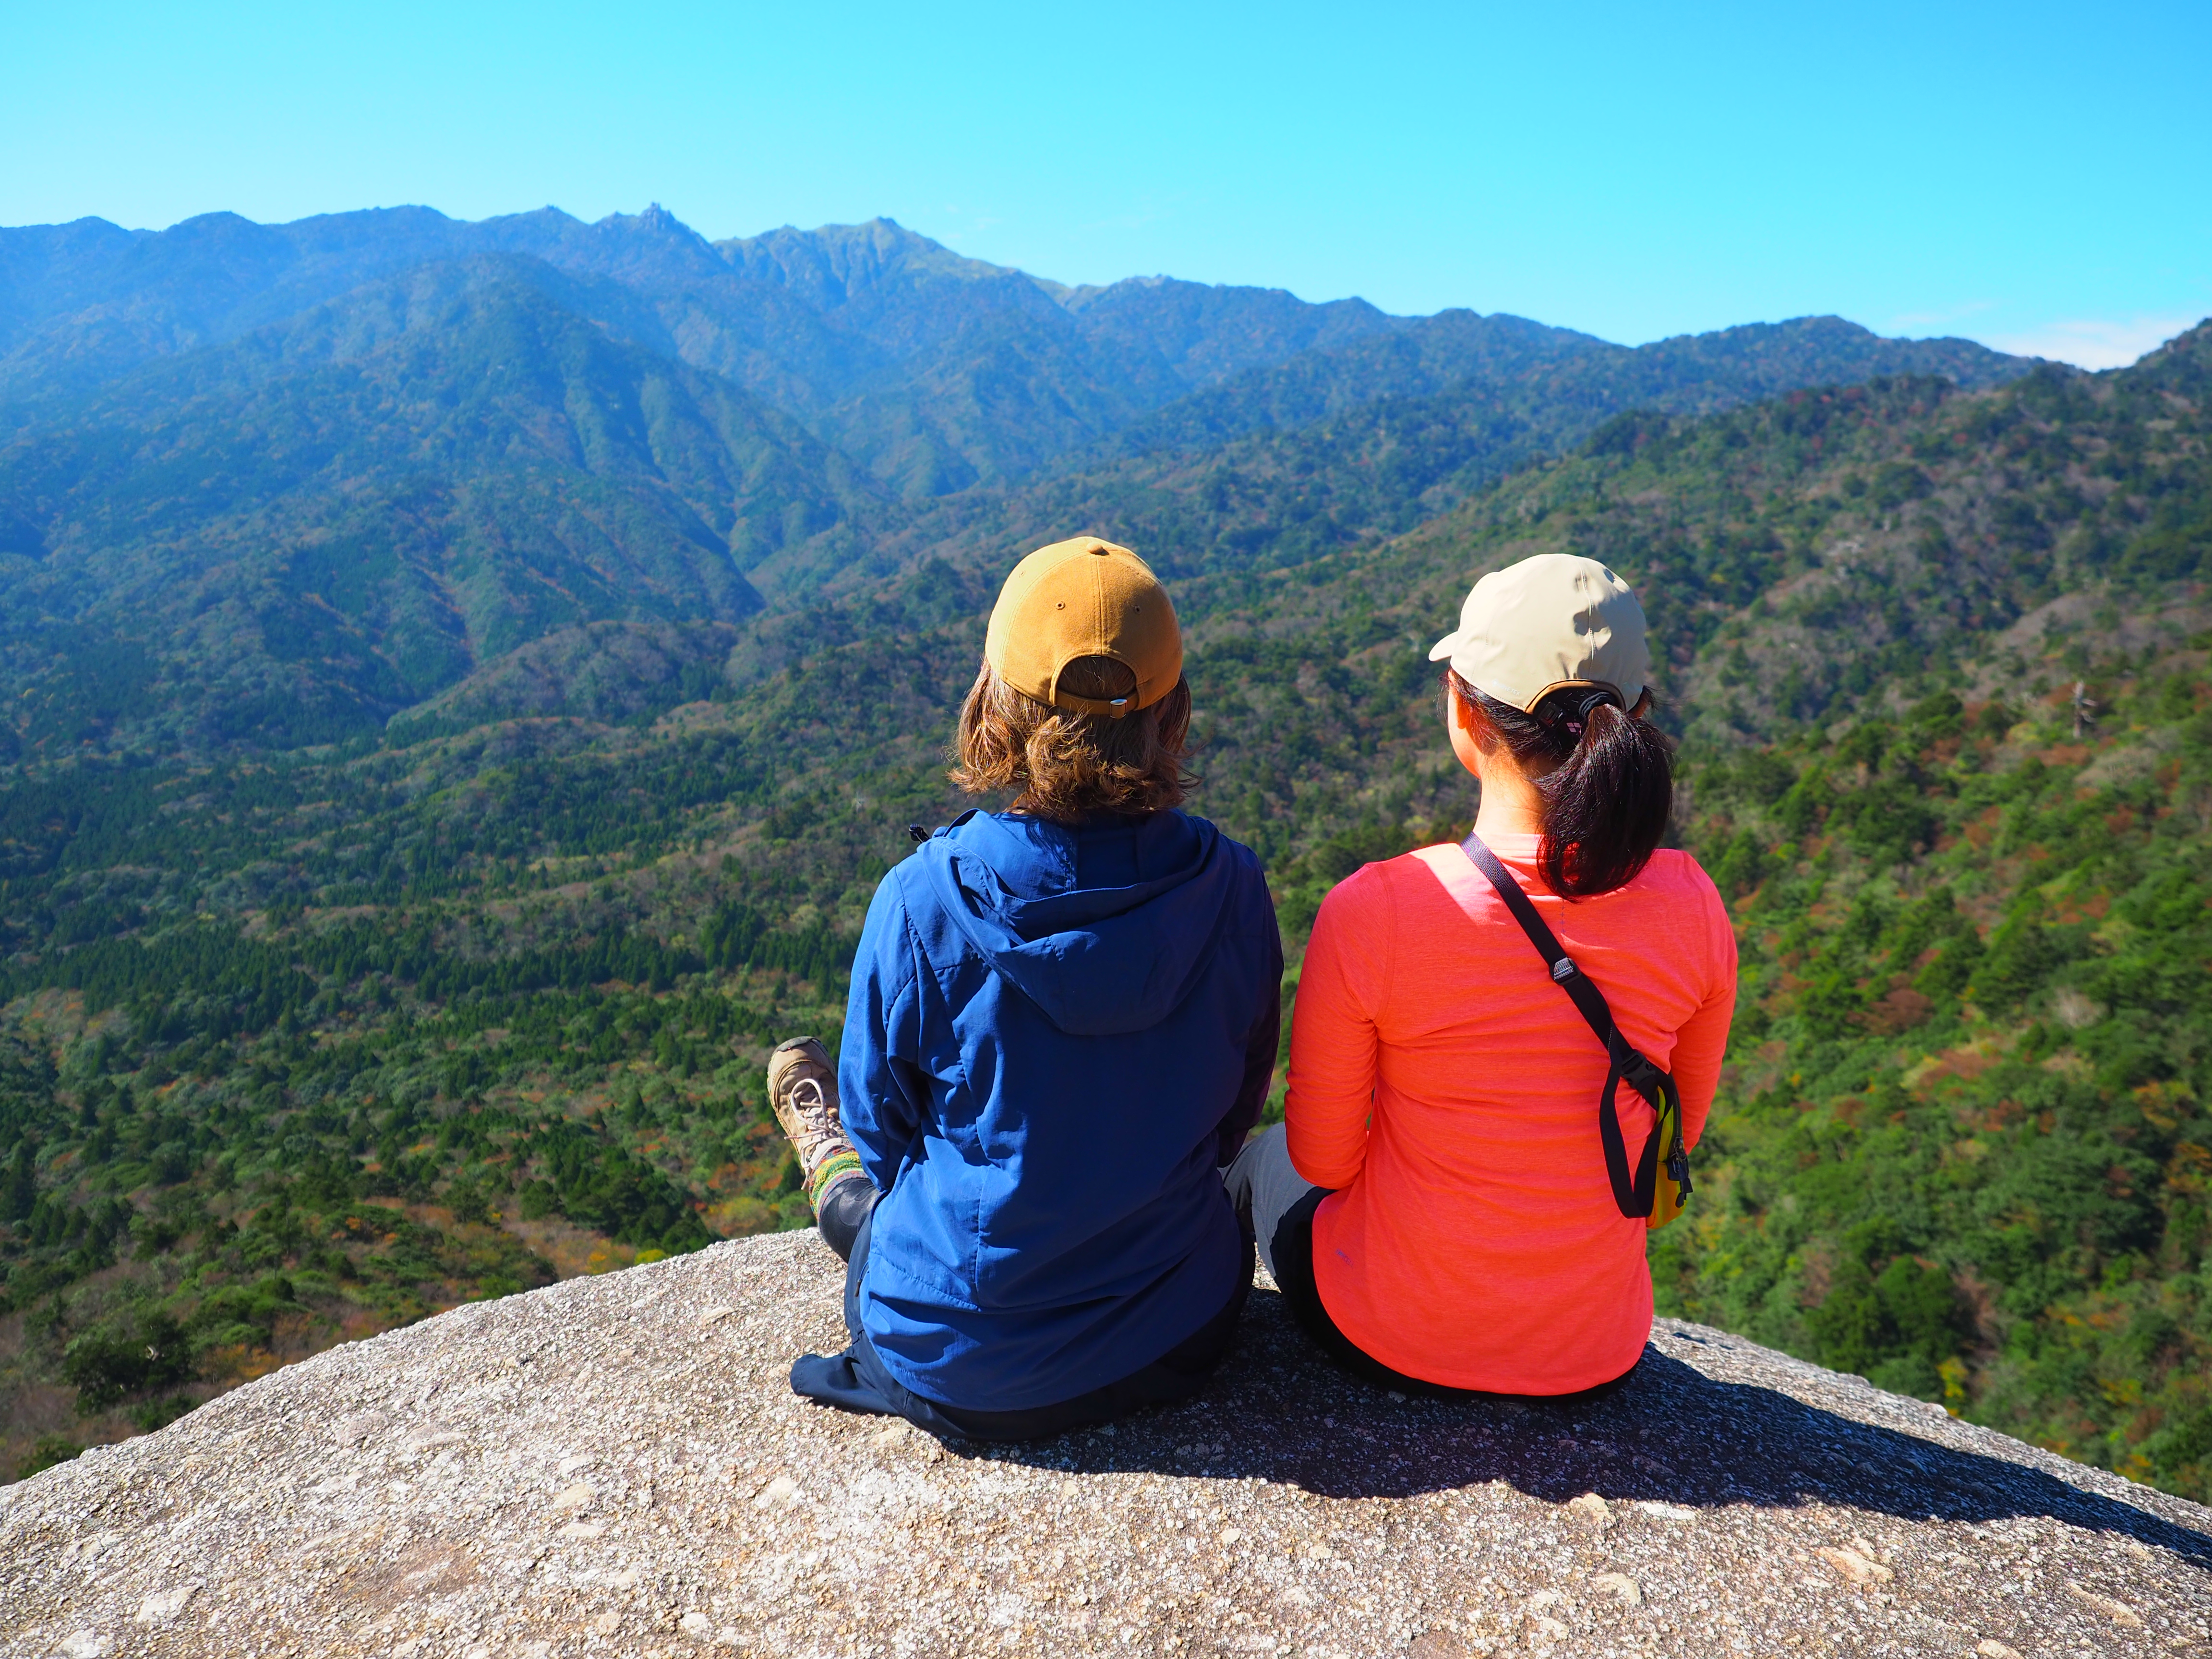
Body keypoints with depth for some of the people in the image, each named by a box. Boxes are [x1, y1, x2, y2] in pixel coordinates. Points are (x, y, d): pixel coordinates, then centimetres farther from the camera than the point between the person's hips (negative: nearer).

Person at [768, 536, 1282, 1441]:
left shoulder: (921, 901, -23)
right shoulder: (1232, 887, -16)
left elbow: (881, 1125, -6)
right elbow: (1237, 1112, 0)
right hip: (1182, 1341, 3)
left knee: (870, 1178, 29)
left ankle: (839, 1193, 60)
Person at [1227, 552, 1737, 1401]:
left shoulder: (1372, 911, -27)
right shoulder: (1691, 907, -16)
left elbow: (1322, 1158, -11)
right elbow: (1675, 1131, 2)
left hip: (1391, 1343, -3)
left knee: (1267, 1153, 30)